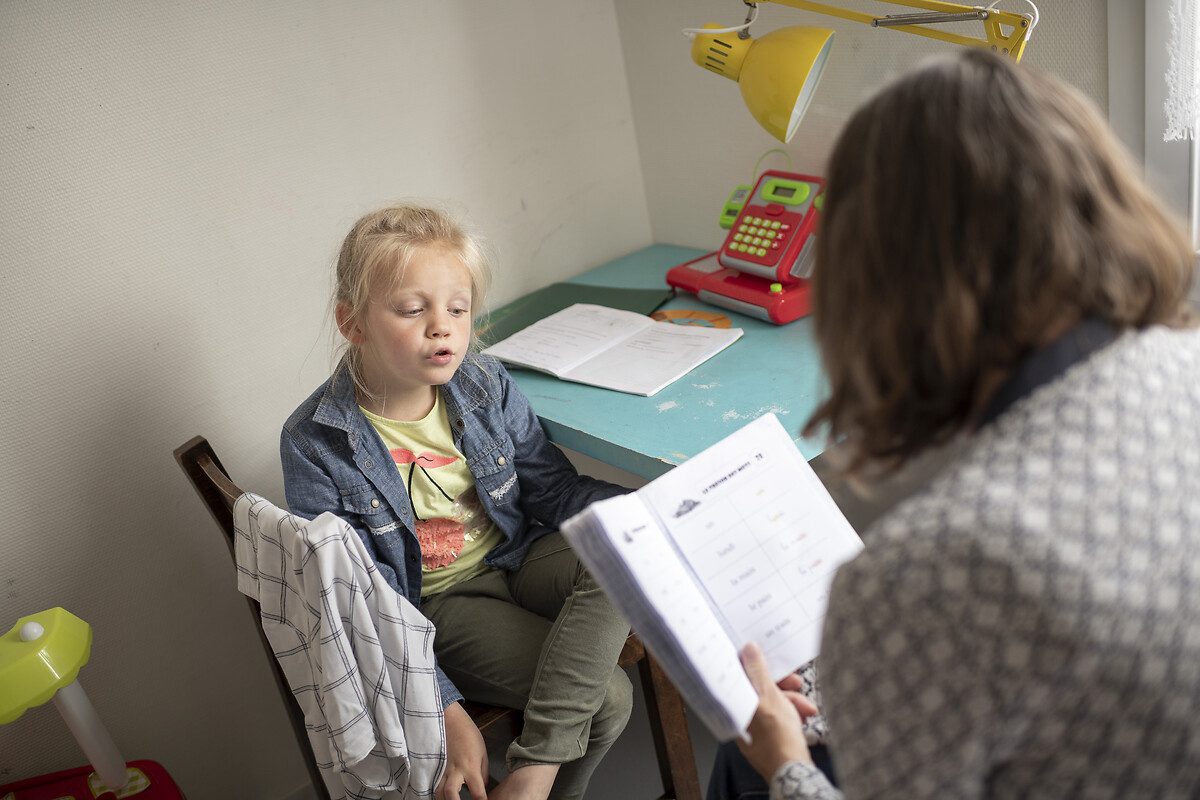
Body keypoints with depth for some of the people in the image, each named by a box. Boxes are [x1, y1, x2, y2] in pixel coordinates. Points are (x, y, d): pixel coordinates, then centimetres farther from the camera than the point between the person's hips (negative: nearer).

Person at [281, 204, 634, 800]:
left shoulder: (487, 385, -6)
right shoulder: (315, 445, -18)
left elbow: (552, 487, 3)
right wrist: (445, 709, -25)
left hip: (517, 555, 5)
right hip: (435, 605, -5)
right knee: (607, 697, -20)